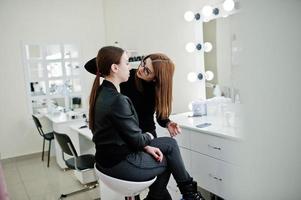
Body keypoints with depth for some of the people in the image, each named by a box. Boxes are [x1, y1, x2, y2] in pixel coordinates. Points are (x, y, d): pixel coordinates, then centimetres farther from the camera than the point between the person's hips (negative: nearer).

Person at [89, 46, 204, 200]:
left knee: (170, 143, 13)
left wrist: (146, 146, 1)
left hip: (109, 155, 8)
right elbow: (136, 139, -19)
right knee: (169, 160, 11)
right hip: (119, 163, -8)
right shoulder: (117, 100, -27)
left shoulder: (102, 92, 2)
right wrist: (148, 137, 3)